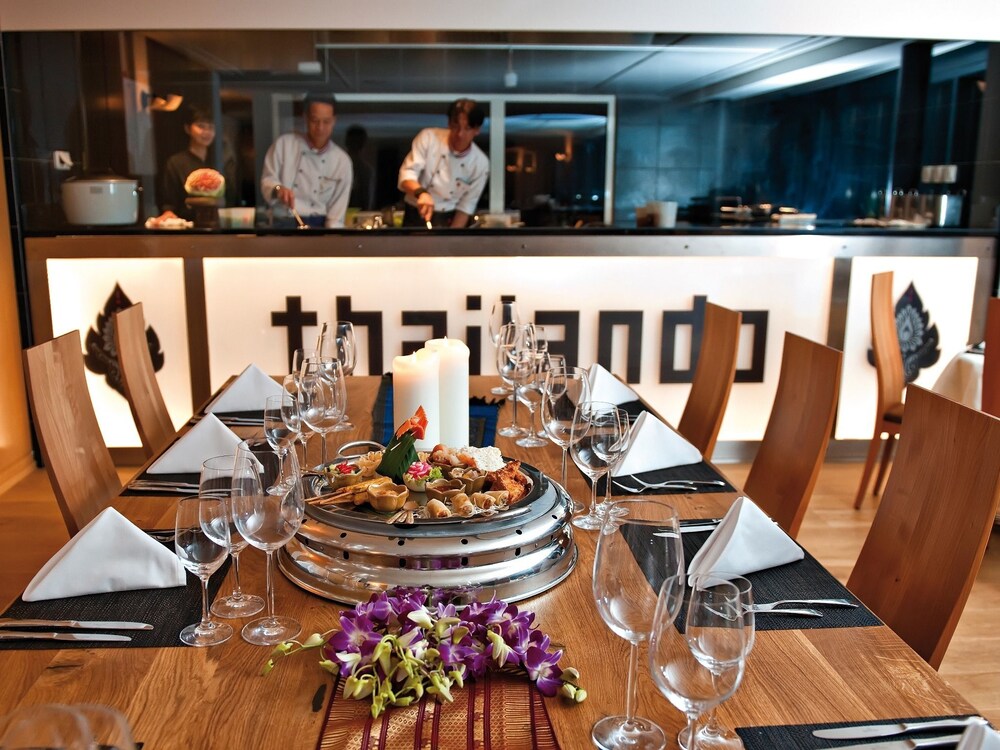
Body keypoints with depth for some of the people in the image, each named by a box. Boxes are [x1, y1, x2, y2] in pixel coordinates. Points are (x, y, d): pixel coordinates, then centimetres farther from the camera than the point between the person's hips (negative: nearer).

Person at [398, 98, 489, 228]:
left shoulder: (480, 163, -6)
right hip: (417, 217, -1)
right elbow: (407, 174, -16)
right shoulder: (428, 137, -9)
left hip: (450, 221, 1)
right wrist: (421, 192, -38)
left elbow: (466, 206, -2)